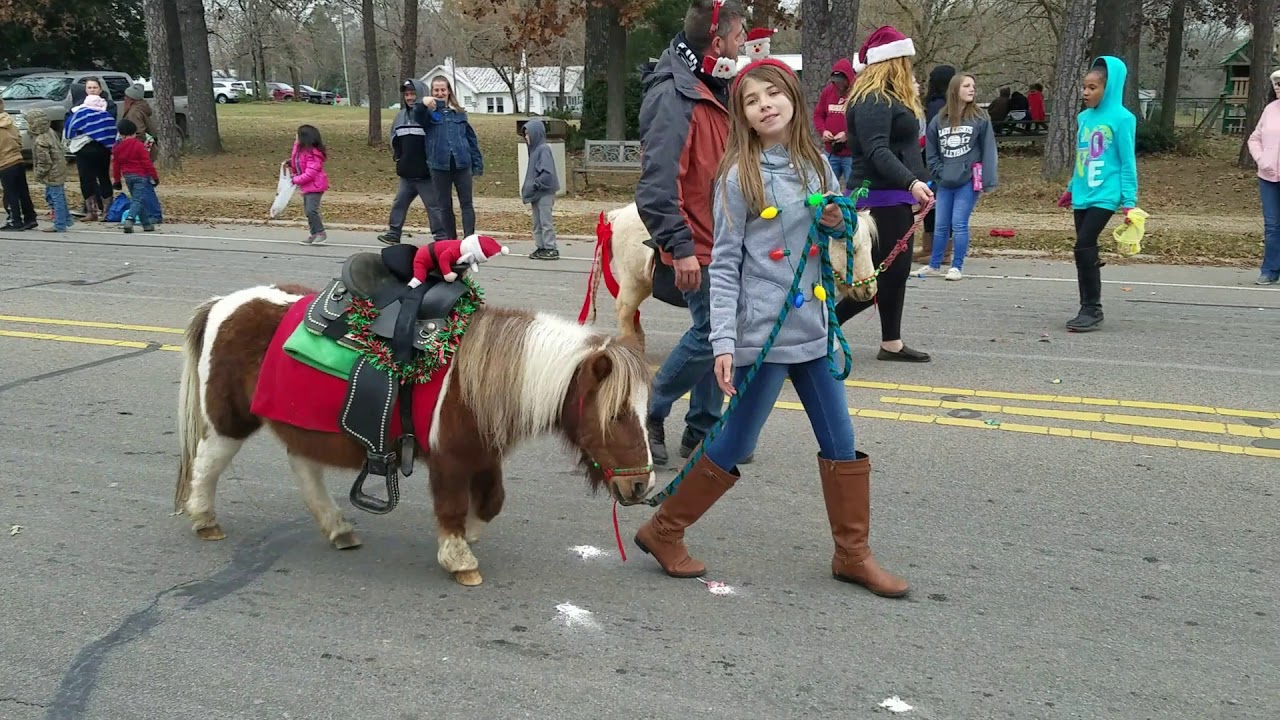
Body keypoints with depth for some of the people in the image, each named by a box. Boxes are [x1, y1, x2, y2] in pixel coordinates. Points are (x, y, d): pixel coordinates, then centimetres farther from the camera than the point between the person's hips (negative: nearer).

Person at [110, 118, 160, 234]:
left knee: (137, 199, 15)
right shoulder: (139, 145, -8)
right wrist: (155, 176, -3)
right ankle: (130, 219, -30)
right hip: (140, 175, -5)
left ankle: (147, 224, 18)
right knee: (138, 199, -8)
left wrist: (116, 179, 18)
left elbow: (116, 165, 10)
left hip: (127, 176, 5)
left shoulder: (117, 147, 6)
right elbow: (147, 163, -9)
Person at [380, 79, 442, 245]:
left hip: (426, 174, -7)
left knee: (434, 206, -1)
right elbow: (394, 139, 24)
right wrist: (397, 156, 16)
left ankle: (441, 237, 4)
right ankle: (393, 233, 23)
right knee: (399, 203, 13)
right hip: (406, 173, 7)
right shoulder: (401, 116, 11)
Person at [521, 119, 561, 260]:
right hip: (536, 194, 9)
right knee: (537, 223, 12)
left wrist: (533, 186, -19)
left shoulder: (543, 149, -15)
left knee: (546, 222, -3)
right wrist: (528, 188, 8)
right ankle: (540, 247, 18)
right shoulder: (534, 149, 11)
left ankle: (551, 249, 2)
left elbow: (547, 173, -21)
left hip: (544, 193, -9)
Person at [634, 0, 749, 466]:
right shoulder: (674, 95, -19)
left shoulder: (715, 89, 13)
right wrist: (679, 247, -28)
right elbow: (657, 181, -25)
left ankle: (704, 430, 22)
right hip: (697, 245, -9)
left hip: (723, 240, 9)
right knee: (711, 335, -7)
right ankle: (646, 414, 12)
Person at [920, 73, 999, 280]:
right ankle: (934, 265, 24)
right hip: (944, 183, 3)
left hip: (968, 181, -3)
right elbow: (931, 152, 8)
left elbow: (988, 150, -5)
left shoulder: (980, 118, -3)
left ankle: (957, 267, 8)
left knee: (959, 224, -3)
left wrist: (986, 182, -9)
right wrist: (940, 173, -3)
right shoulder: (939, 120, 4)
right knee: (941, 225, 12)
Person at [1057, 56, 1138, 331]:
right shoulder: (1084, 117, 11)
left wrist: (1129, 200, -12)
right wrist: (1071, 189, 23)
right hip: (1082, 196, 7)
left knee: (1084, 246, -15)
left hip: (1104, 196, -7)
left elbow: (1128, 163, -8)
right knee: (1086, 250, 8)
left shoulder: (1122, 118, -9)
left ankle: (1092, 310, -6)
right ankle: (1088, 310, 16)